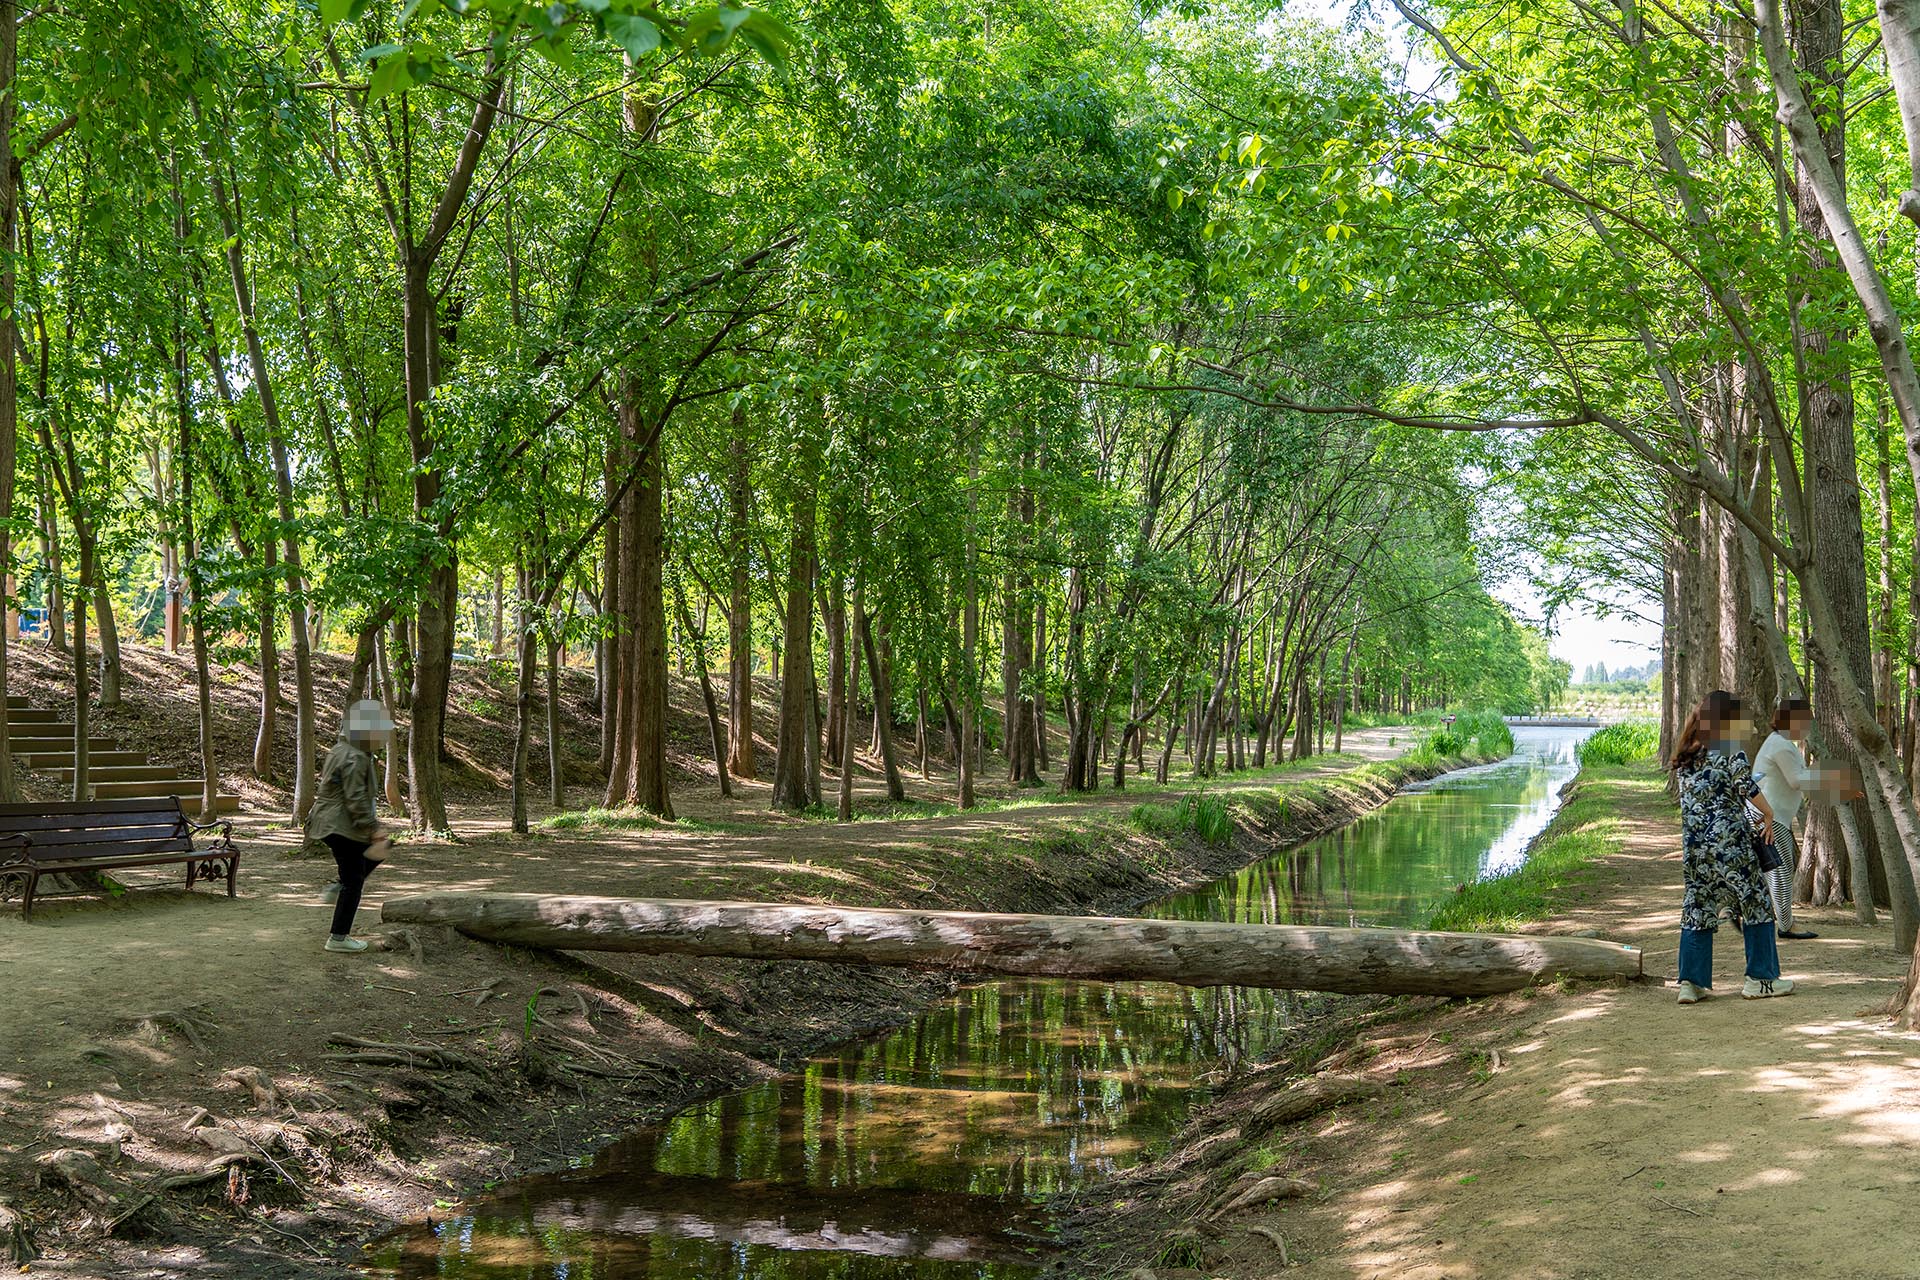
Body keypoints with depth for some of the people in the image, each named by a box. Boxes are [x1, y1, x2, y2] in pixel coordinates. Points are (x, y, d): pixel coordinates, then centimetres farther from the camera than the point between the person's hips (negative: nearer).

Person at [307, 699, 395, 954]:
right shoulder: (355, 759, -22)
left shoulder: (341, 750, 11)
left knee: (378, 851, 22)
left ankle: (336, 889, 20)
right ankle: (338, 938, 5)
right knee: (353, 881, -1)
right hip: (341, 826, -10)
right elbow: (356, 800, -25)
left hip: (330, 823, 10)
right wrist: (374, 831, -22)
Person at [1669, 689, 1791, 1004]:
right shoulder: (1729, 751, -5)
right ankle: (1760, 978, 11)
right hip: (1729, 840, -6)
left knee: (1696, 908, 7)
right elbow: (1746, 787, -15)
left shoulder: (1684, 759, 13)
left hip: (1693, 845, 6)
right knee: (1755, 904, 7)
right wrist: (1768, 813, 0)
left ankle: (1691, 982, 2)